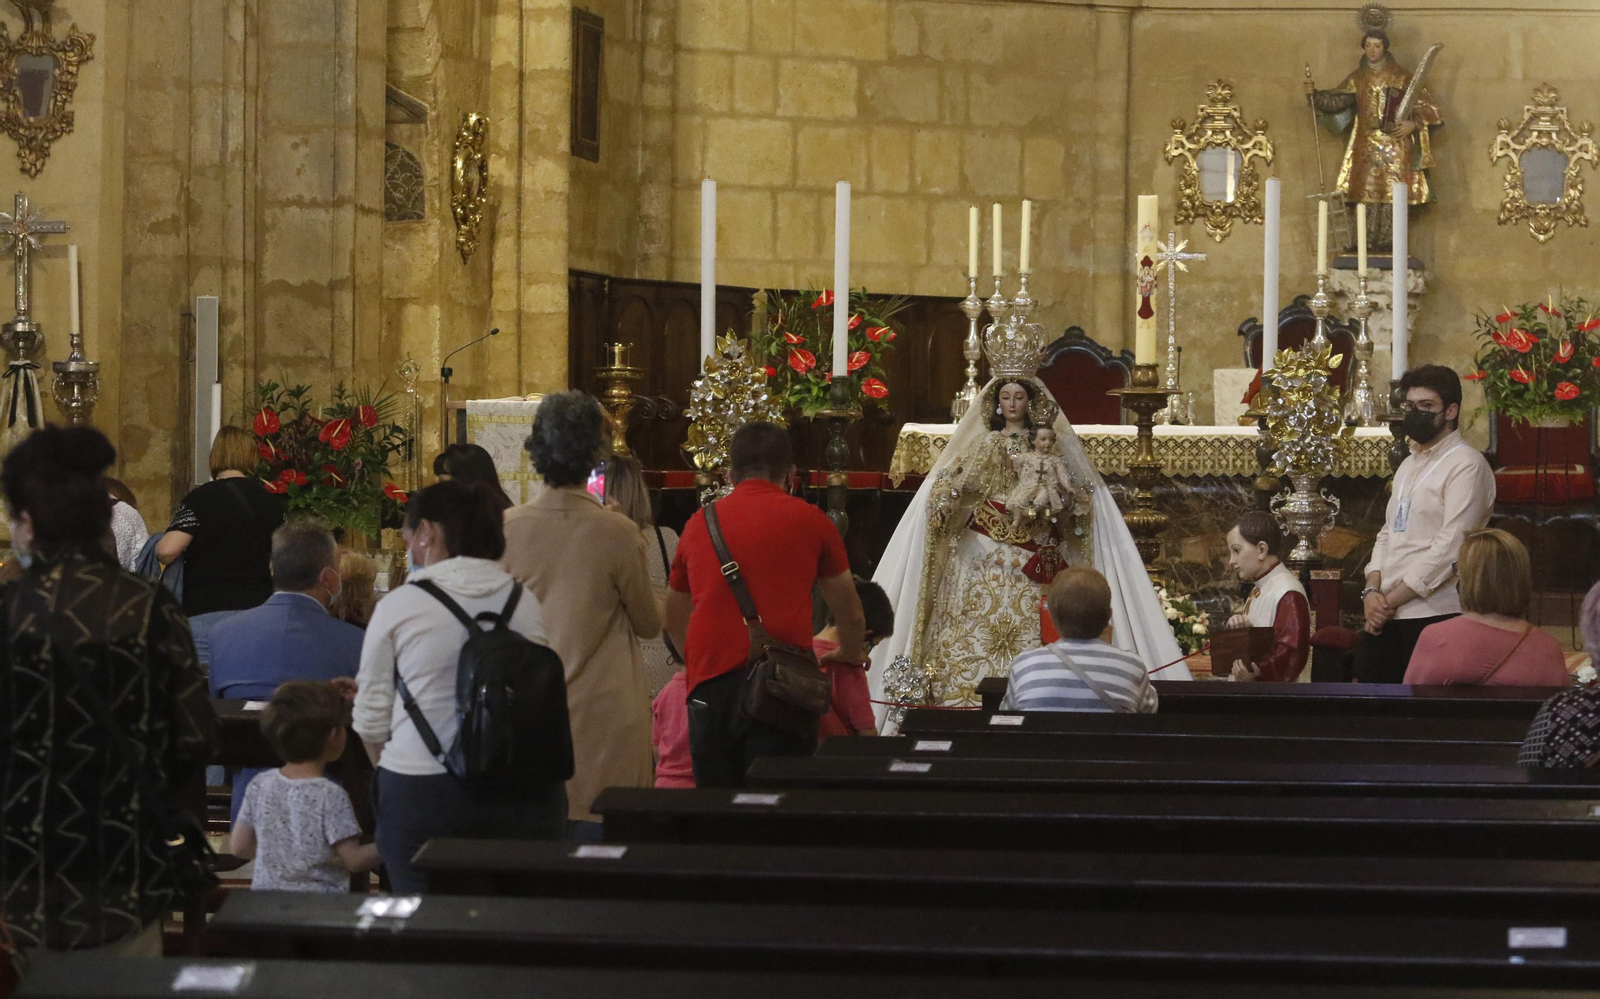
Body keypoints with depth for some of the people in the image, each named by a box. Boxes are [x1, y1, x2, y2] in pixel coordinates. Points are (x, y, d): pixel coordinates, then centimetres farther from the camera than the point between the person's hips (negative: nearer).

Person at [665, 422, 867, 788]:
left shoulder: (699, 524, 16)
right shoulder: (809, 521, 8)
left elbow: (674, 618, 31)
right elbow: (851, 615, 21)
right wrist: (850, 655, 42)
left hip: (709, 686, 3)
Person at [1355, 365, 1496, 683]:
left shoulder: (1466, 465, -8)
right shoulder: (1409, 465, 21)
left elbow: (1450, 546, -16)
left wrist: (1390, 600, -13)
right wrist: (1373, 590, 0)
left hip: (1433, 616, -8)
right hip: (1386, 616, 8)